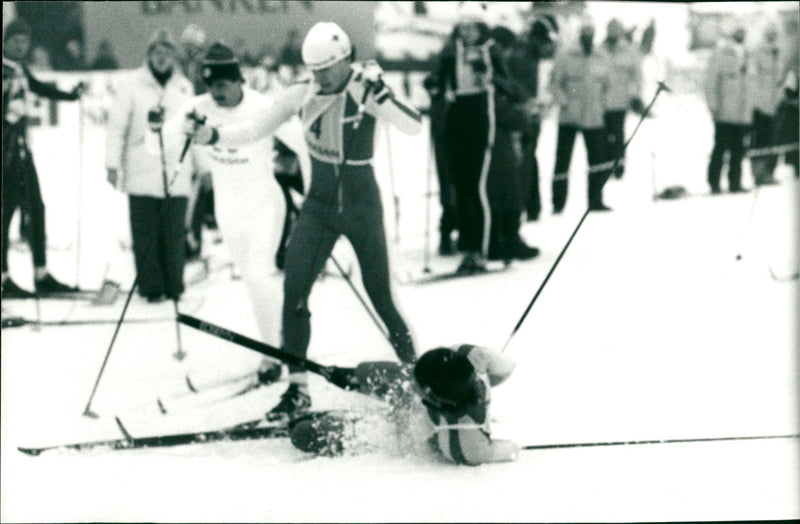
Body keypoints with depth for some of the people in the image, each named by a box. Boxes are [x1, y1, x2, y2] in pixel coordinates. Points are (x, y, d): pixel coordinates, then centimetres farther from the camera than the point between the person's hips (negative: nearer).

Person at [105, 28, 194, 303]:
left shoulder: (184, 87, 12)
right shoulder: (132, 84, 0)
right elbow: (116, 125, 1)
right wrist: (112, 163, -2)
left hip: (175, 174, 3)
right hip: (141, 174, -2)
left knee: (174, 233, 2)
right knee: (145, 233, -2)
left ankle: (173, 287, 10)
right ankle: (151, 287, 5)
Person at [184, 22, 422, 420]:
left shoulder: (367, 91, -15)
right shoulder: (302, 95, -6)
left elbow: (413, 126, -26)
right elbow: (253, 130, -3)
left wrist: (379, 95, -39)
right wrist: (210, 136, -19)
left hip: (362, 207, -3)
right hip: (319, 207, 3)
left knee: (381, 299, 4)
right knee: (294, 293, -10)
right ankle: (297, 388, -1)